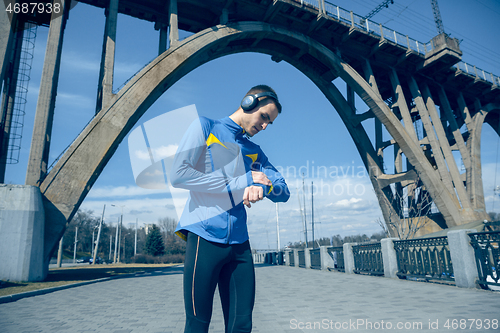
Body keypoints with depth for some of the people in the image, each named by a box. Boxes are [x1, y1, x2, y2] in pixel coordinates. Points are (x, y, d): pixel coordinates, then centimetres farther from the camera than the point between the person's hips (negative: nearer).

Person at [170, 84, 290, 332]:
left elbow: (284, 192, 11)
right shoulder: (205, 127, 3)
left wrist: (263, 187, -14)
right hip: (204, 237, -5)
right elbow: (178, 175, -11)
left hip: (239, 244, 5)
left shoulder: (254, 151, 17)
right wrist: (242, 182, -9)